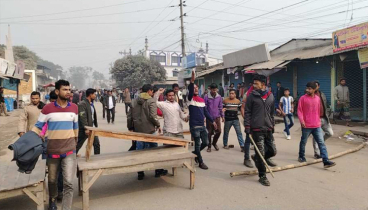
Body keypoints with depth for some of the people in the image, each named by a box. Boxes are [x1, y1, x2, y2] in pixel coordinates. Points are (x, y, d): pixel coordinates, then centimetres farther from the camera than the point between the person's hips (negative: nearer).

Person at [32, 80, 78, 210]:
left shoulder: (74, 108, 1)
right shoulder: (47, 108, -7)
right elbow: (38, 127, -1)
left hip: (69, 151, 0)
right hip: (53, 151, 0)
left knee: (69, 182, -8)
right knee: (52, 180, 18)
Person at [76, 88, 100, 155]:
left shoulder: (91, 104, 12)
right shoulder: (82, 104, -16)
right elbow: (82, 118, -23)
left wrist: (96, 126, 13)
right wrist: (86, 129, -26)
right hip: (84, 130, -8)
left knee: (97, 144, 8)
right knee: (78, 145, 5)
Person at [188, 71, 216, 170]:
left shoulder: (202, 100, 13)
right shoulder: (190, 98, -5)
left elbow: (206, 112, 16)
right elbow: (190, 91, -28)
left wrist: (212, 121, 14)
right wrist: (192, 81, -42)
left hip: (202, 125, 6)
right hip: (194, 126, -6)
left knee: (206, 143, 12)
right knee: (198, 144, 2)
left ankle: (195, 153, 35)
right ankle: (201, 162, 16)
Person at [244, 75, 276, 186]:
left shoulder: (270, 96, 9)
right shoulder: (251, 96, -4)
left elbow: (271, 112, 17)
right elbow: (247, 112, -4)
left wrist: (272, 125, 17)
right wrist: (247, 127, -9)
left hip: (268, 129, 5)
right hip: (256, 129, -5)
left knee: (272, 151, 6)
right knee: (261, 153, 0)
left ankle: (256, 158, 33)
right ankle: (262, 176, 14)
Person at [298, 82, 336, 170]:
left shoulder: (318, 98, 7)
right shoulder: (303, 98, -6)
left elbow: (318, 111, 17)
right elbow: (299, 110, -8)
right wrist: (301, 120, -21)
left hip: (317, 126, 3)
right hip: (306, 126, -3)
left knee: (321, 143, -3)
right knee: (303, 142, 11)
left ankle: (326, 161, -5)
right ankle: (301, 157, 30)